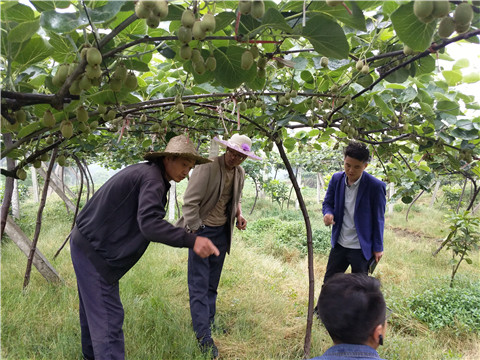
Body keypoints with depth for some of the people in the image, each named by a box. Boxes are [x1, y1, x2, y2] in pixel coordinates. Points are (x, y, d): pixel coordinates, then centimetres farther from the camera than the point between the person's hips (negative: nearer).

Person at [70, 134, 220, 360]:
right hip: (94, 249, -10)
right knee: (108, 316, -9)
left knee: (93, 308, 24)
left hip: (88, 243, 10)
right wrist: (191, 240, -43)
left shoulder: (144, 171, 9)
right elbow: (149, 224, -35)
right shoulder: (152, 178, -21)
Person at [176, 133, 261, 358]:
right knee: (199, 286, -4)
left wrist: (239, 214, 2)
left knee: (212, 284, 17)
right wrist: (195, 233, -21)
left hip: (222, 231, 7)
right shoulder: (208, 167, -19)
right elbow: (190, 201, -19)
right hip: (202, 229, -6)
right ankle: (204, 338, 1)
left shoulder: (240, 173, 3)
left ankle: (209, 323, 31)